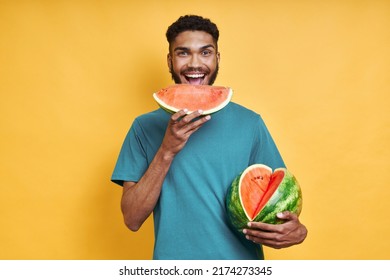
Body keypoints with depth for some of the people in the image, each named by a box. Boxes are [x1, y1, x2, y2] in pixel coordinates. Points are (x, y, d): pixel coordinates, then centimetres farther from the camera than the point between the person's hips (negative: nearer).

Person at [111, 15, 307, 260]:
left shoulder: (250, 123, -5)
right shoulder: (146, 127, -6)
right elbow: (132, 219, -10)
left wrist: (296, 230, -20)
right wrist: (167, 151, -22)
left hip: (242, 258, 1)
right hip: (173, 256, 0)